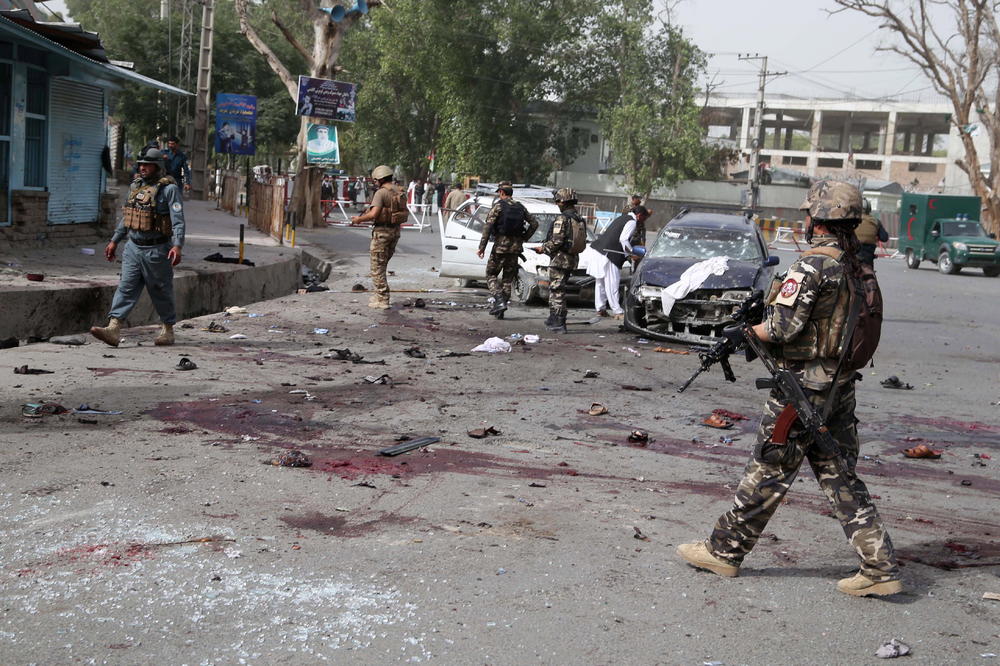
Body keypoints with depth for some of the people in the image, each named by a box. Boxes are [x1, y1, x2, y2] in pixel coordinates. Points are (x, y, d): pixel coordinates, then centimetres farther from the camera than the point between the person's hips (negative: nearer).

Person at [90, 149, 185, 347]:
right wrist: (114, 241, 21)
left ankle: (168, 331, 20)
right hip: (133, 248, 6)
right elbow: (125, 217, 21)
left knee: (161, 292, 6)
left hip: (157, 251, -6)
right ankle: (113, 329, -12)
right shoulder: (135, 185, 11)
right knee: (126, 288, -4)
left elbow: (178, 220, -19)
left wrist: (177, 245, -32)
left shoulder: (169, 189, -10)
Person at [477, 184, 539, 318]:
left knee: (491, 275, 7)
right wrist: (523, 239, 14)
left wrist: (482, 247, -14)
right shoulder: (520, 207, 10)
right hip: (515, 247, 5)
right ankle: (499, 311, 11)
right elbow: (534, 223, 11)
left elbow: (488, 226, -13)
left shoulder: (498, 206, -5)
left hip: (500, 246, -5)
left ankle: (500, 301, -14)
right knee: (508, 279, 11)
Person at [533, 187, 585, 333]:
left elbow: (557, 241, -21)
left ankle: (558, 324, -4)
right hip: (573, 259, 9)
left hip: (560, 259, -9)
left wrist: (543, 248, -4)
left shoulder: (562, 218, -16)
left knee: (557, 291, -4)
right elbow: (583, 241, 14)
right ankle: (554, 319, 24)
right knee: (558, 290, 18)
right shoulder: (580, 219, 11)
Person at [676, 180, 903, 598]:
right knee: (839, 476, 12)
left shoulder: (813, 265, -17)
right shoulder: (856, 266, 9)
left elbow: (780, 329, -20)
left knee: (768, 472, 2)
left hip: (803, 386, -8)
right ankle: (880, 567, 10)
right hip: (841, 386, 8)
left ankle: (724, 551, 16)